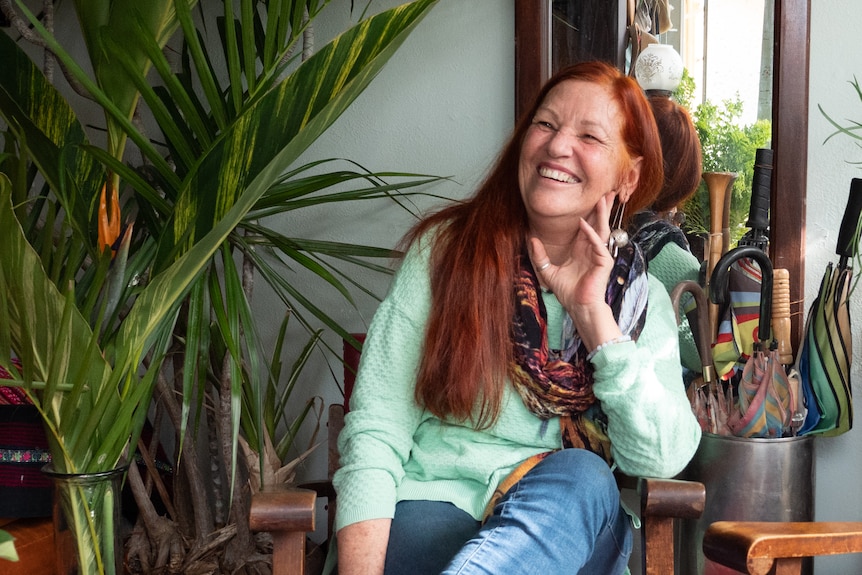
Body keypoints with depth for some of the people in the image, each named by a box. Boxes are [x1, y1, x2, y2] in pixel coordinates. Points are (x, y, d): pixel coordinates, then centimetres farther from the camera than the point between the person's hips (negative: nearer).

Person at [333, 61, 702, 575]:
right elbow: (375, 431, -4)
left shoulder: (642, 299, 9)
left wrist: (593, 314, -9)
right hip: (433, 504, -3)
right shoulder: (445, 250, 3)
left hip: (574, 529, 4)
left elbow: (663, 458, -5)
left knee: (580, 476, -32)